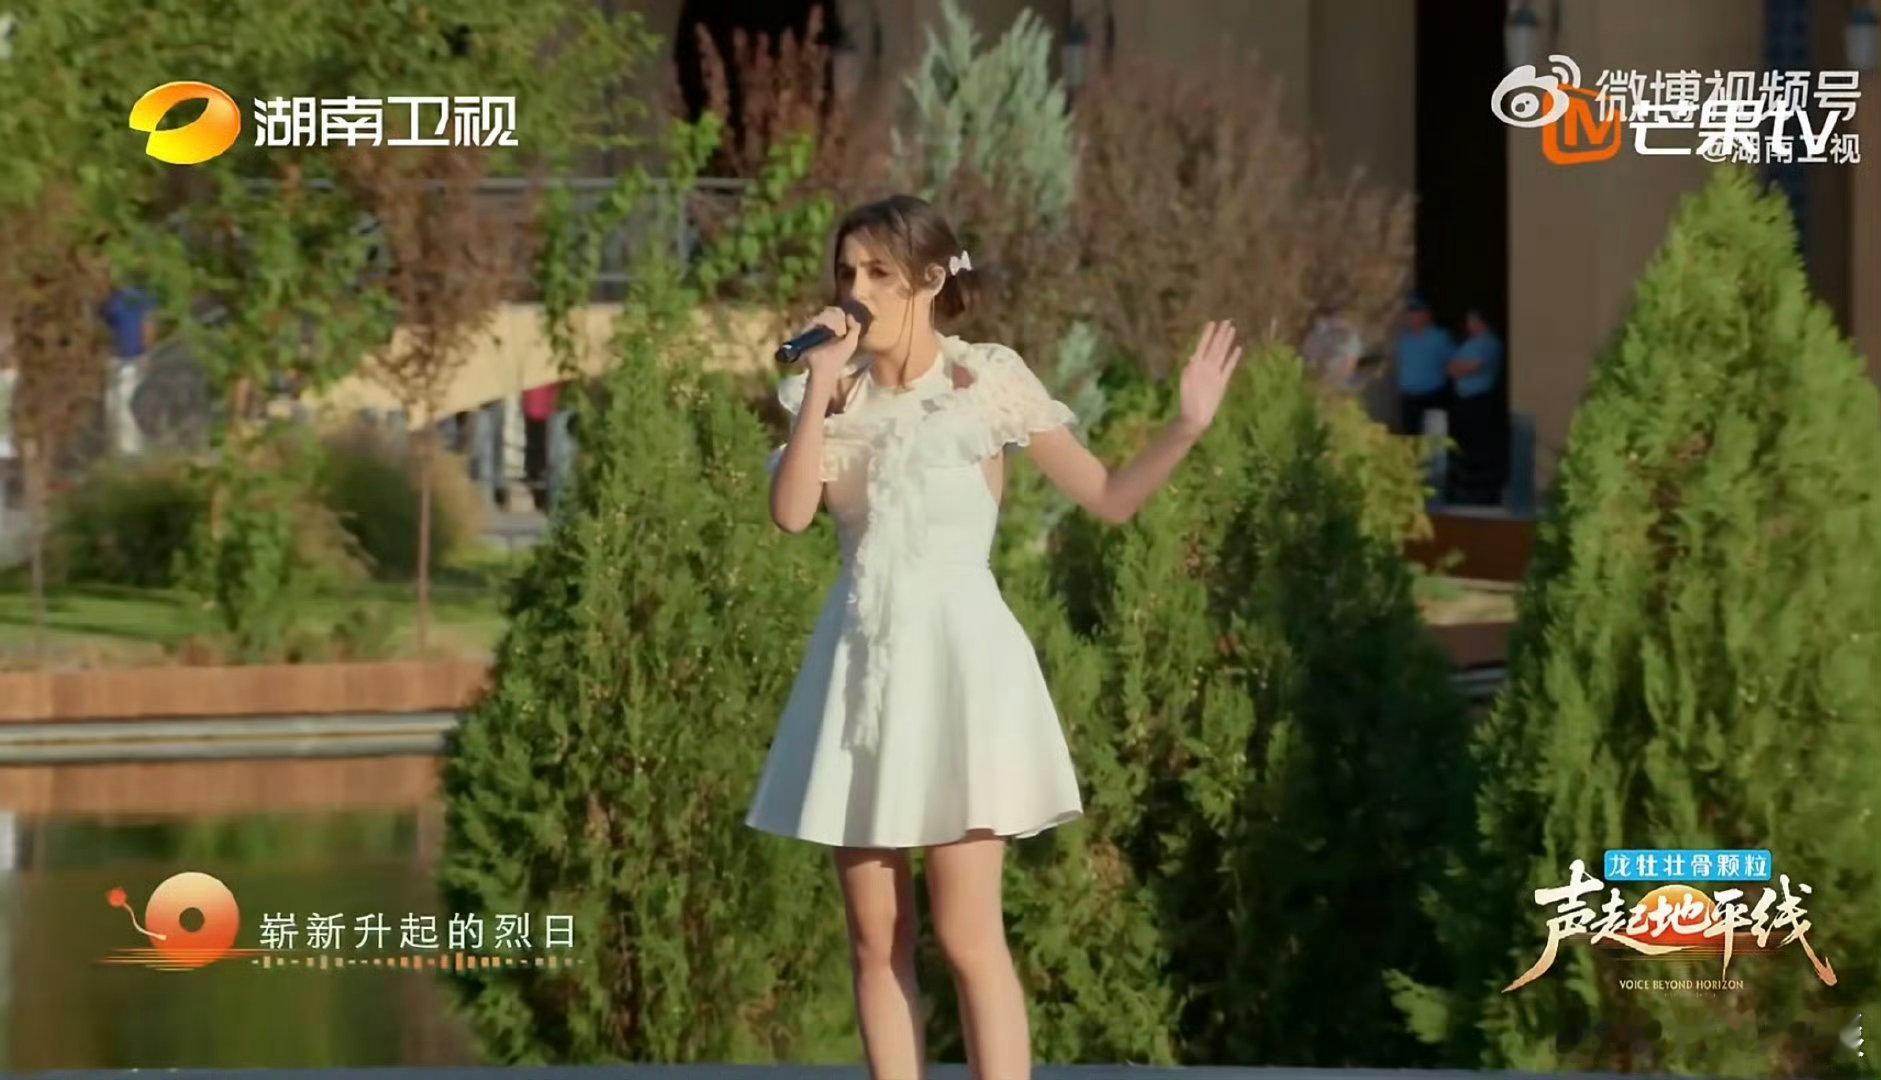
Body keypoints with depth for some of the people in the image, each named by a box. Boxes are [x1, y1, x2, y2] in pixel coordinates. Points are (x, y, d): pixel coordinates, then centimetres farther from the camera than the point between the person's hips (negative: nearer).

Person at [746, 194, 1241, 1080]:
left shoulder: (988, 381, -2)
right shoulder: (833, 392, 7)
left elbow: (1110, 497, -1)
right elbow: (791, 511, -8)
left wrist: (1188, 426, -16)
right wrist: (823, 385, -9)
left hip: (957, 658, -4)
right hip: (863, 662, 4)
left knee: (967, 935, -9)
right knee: (875, 938, 4)